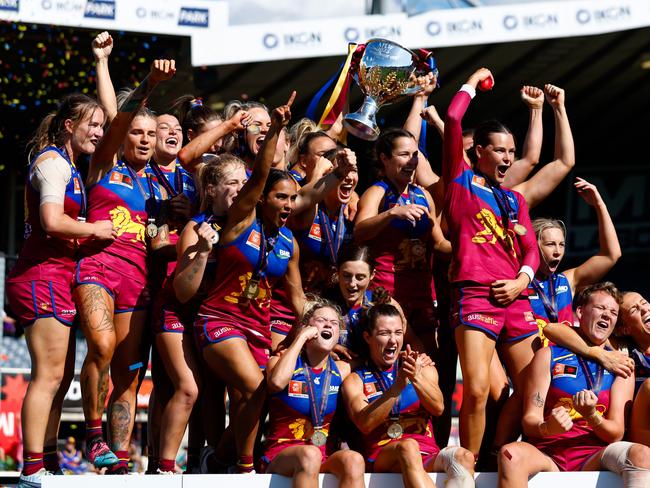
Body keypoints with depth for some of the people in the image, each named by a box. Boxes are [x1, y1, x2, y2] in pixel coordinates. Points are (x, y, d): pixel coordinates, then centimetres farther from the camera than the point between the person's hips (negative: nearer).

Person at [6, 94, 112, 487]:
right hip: (44, 275, -10)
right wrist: (95, 230, -11)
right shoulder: (53, 161, -9)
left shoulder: (71, 168, 22)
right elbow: (52, 221, -22)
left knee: (61, 376, 12)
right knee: (49, 374, -13)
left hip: (60, 276, 10)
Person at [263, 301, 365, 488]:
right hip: (281, 457, -3)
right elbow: (277, 381, -22)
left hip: (325, 458, 3)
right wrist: (302, 337, -10)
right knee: (310, 455, -37)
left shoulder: (342, 370, 14)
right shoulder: (280, 361, 3)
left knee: (353, 460, -31)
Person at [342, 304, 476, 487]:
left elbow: (438, 408, 2)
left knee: (463, 456, -30)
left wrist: (416, 378, -17)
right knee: (408, 447, -37)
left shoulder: (423, 369, 21)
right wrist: (400, 383, -17)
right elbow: (364, 423, -7)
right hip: (382, 459, -3)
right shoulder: (356, 380, 13)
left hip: (427, 458, 3)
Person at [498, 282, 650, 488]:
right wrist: (547, 428, -21)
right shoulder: (548, 356, 12)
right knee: (511, 453, -36)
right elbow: (530, 421, 4)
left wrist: (592, 417, -17)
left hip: (593, 458, 1)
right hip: (548, 454, -1)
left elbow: (616, 434, 7)